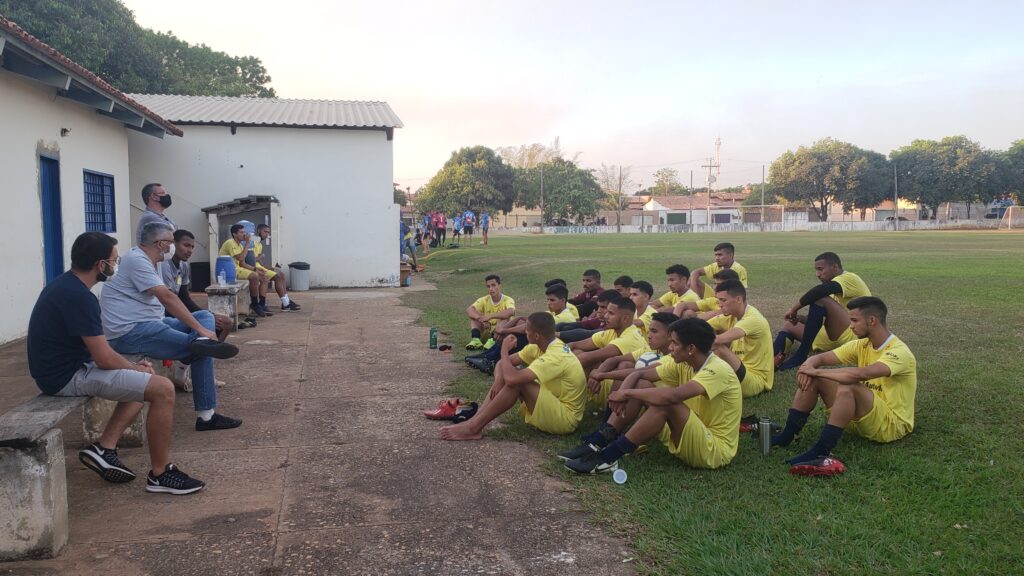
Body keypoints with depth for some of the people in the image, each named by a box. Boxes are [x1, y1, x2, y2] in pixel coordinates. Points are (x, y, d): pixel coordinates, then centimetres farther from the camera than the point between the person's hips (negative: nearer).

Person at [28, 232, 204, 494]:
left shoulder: (65, 285, 10)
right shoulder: (79, 296, -22)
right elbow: (105, 358, -22)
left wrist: (134, 366, 9)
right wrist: (136, 367, -2)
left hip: (65, 367, 11)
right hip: (69, 376, -11)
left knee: (144, 381, 21)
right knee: (163, 389, -16)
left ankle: (104, 448, 11)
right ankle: (160, 474, -6)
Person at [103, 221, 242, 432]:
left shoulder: (143, 260, 18)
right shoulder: (137, 260, -14)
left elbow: (165, 299, 16)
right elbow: (167, 298, -23)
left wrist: (200, 326, 7)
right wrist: (200, 329, -22)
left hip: (146, 324, 10)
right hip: (130, 332, -10)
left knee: (205, 316, 6)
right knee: (202, 353, -15)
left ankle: (202, 342, -24)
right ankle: (206, 416, -11)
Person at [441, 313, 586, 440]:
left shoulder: (555, 356, -28)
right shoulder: (541, 346, 0)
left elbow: (512, 379, -36)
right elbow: (504, 363, 4)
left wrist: (504, 351, -18)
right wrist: (499, 381, -18)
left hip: (565, 417, -9)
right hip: (550, 406, 9)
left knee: (516, 381, -26)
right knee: (506, 376, -2)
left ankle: (473, 428, -19)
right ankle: (474, 421, -12)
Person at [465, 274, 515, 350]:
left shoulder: (507, 300, -11)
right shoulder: (484, 300, -1)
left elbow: (511, 312, -35)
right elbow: (469, 310, -16)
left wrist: (490, 316, -39)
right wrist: (481, 318, -34)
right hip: (486, 332, 3)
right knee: (474, 315, -14)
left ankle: (493, 340, -42)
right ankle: (476, 339, -33)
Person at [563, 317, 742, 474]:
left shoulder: (718, 370, -24)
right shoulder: (683, 365, 1)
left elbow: (672, 395, -39)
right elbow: (639, 374, 4)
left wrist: (627, 393, -27)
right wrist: (622, 394, -18)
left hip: (714, 450, -8)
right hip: (691, 439, 8)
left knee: (666, 402, -32)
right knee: (641, 390, -3)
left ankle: (608, 458, -28)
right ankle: (596, 443, -11)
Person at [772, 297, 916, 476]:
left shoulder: (899, 352, -20)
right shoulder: (862, 345, 4)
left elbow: (861, 374, -38)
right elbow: (820, 358, 1)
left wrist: (817, 371, -30)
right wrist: (809, 367, -23)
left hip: (892, 425, -8)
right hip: (860, 418, 8)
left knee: (847, 388, -36)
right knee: (811, 379, -7)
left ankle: (821, 453, -38)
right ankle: (787, 436, -9)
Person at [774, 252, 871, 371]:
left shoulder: (849, 278, -6)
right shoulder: (836, 291, 22)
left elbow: (821, 290, -26)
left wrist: (794, 308, -19)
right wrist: (803, 319, 4)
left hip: (856, 337, -10)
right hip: (837, 340, 10)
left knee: (820, 299, -26)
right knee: (789, 325, 8)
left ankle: (801, 356, -24)